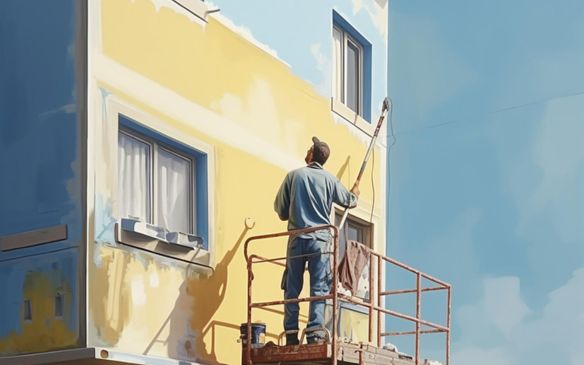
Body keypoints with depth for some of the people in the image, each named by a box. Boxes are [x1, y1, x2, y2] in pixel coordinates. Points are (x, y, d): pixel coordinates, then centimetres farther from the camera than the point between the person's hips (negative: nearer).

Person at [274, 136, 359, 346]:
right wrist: (355, 192, 41)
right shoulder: (329, 179, 3)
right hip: (320, 238, -1)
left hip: (297, 238, 1)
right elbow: (349, 201, 19)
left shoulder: (294, 175, 3)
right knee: (319, 287, 0)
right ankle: (314, 332, -9)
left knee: (292, 288, 5)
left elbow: (280, 209, 7)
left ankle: (291, 334, 2)